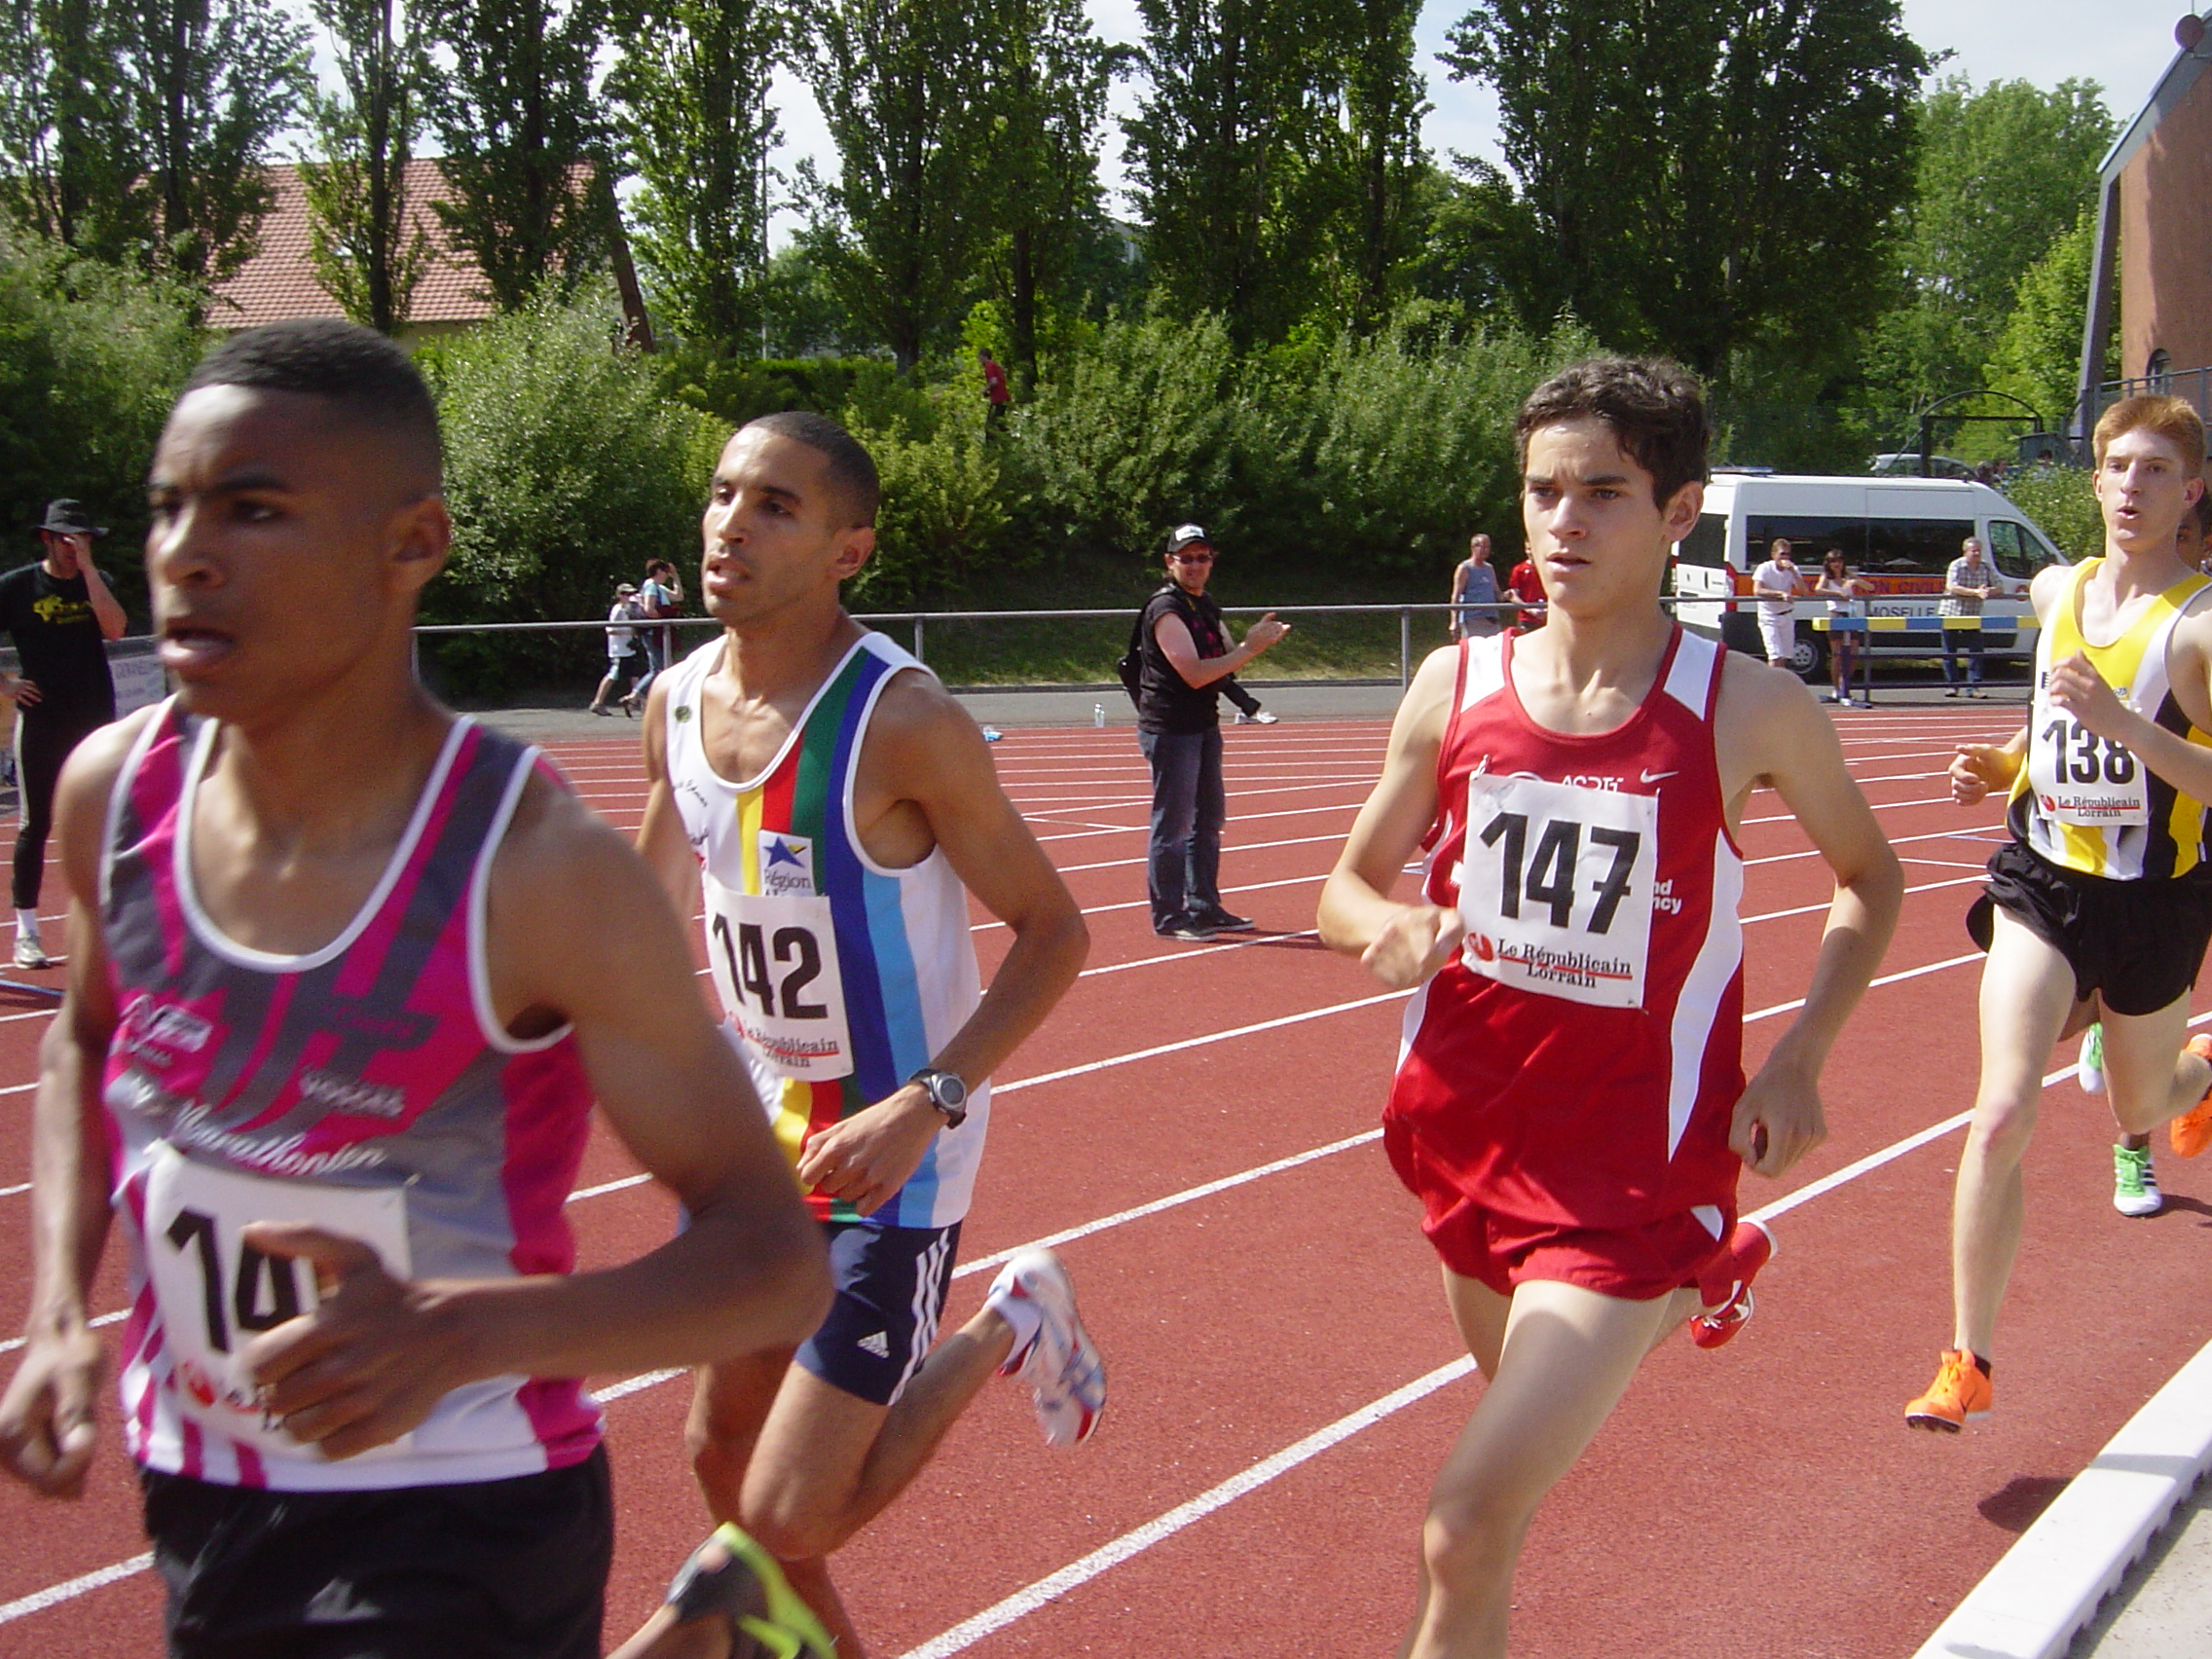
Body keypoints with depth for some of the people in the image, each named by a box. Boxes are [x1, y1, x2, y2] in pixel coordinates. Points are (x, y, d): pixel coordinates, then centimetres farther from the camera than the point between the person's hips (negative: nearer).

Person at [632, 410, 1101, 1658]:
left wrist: (930, 1102, -28)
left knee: (789, 1522, -8)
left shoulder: (903, 722, -23)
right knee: (724, 1453, 18)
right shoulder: (678, 704, -2)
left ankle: (1007, 1331, 15)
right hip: (760, 1126, 7)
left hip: (891, 1146, -7)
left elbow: (1053, 932, -17)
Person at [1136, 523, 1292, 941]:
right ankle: (1168, 916, -1)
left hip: (1204, 724, 10)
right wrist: (1250, 648, -21)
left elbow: (1225, 660, 16)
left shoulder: (1205, 607, 14)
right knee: (1173, 824, -6)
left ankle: (1204, 906, 26)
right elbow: (1194, 673, -23)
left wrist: (1256, 640, -4)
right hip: (1170, 728, -10)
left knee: (1209, 817, 16)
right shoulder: (1166, 609, -15)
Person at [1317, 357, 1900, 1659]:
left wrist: (1799, 1060, -4)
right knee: (1525, 1409, 30)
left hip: (1631, 1170, -5)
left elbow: (1871, 875, 8)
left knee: (1468, 1536, -17)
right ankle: (1684, 1284, 57)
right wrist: (1384, 928, -15)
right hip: (1470, 1129, 5)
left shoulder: (1750, 709, -10)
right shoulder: (1456, 686, -2)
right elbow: (1352, 884, 9)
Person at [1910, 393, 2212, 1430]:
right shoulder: (2055, 592, 3)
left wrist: (2120, 721, -33)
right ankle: (1969, 1361, -3)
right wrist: (2001, 767, 6)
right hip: (2042, 879, 3)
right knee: (2001, 1117, -12)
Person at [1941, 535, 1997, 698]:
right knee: (1950, 652, 4)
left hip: (1973, 615, 2)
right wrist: (1976, 592, -32)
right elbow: (1952, 587, -24)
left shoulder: (1987, 567, 0)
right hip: (1951, 612, -2)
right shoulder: (1956, 565, -11)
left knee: (1975, 651, -6)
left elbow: (1997, 588, 1)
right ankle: (1951, 685, 15)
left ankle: (1973, 686, -3)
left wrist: (1987, 591, -23)